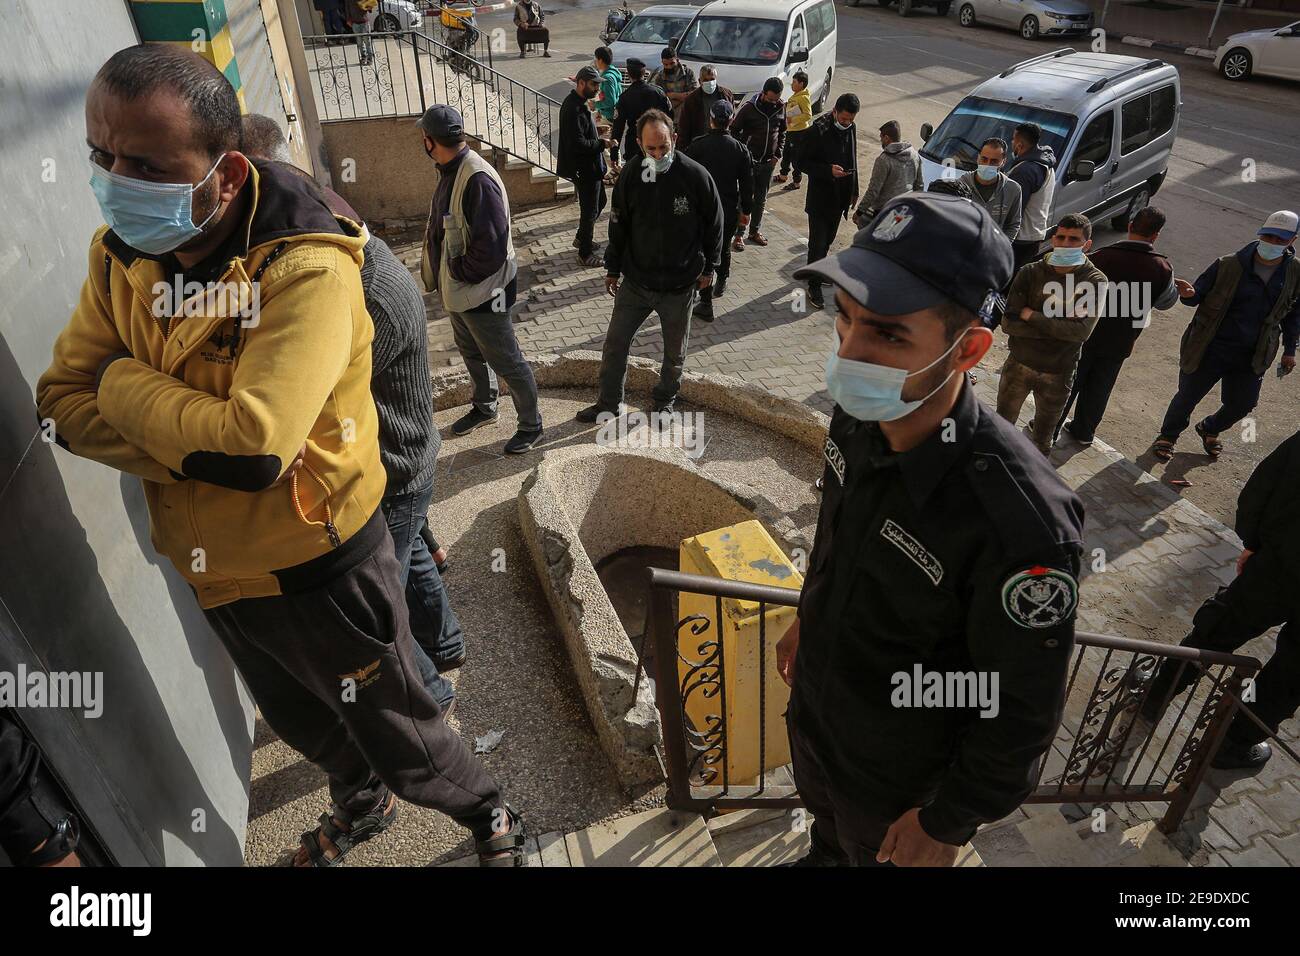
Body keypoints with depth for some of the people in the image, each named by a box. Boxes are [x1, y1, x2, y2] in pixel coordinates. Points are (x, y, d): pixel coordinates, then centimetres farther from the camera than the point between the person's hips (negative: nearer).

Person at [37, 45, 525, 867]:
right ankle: (362, 802, 62)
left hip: (319, 573, -7)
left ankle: (491, 819, 45)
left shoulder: (306, 270, -28)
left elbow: (254, 445, -36)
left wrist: (125, 383, -18)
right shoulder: (121, 254, -4)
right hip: (213, 575, 7)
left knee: (401, 741, 14)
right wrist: (196, 449, -22)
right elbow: (63, 403, -5)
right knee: (302, 724, 31)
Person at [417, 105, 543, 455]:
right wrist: (441, 274, 5)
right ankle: (485, 407, 47)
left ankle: (531, 423, 22)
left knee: (505, 361, 4)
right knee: (471, 351, 25)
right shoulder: (447, 171, 3)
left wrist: (458, 273, -19)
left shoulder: (478, 179, -27)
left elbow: (492, 248, -30)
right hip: (457, 288, 10)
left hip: (482, 291, -10)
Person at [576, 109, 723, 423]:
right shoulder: (630, 177, -7)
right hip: (635, 282, 2)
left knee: (674, 351, 14)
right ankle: (609, 402, 27)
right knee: (615, 343, 8)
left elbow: (714, 224, -2)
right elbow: (618, 226, 5)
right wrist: (613, 268, 9)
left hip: (680, 286, -2)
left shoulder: (695, 175, -14)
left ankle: (665, 400, 37)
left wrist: (709, 267, 2)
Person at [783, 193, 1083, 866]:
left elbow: (1022, 715, -25)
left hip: (900, 780, -6)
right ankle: (821, 860, 68)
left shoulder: (1023, 525, -40)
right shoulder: (859, 418, -18)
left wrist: (946, 824, -12)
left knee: (873, 851, 27)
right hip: (812, 712, 6)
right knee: (827, 827, 36)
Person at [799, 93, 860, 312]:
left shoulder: (851, 128, 2)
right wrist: (829, 169, -28)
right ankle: (814, 287, 7)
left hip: (840, 197, 7)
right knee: (818, 243, -2)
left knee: (827, 240, 19)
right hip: (820, 197, -7)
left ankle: (816, 270, 38)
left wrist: (853, 191, 15)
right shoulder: (819, 130, -18)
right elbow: (802, 162, -16)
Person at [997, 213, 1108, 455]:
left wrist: (1031, 316, -22)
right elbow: (1008, 324, -16)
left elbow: (1082, 331, -24)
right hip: (1019, 364, 1)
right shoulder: (1030, 273, -9)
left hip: (1058, 374, -1)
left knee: (1044, 436, 19)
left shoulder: (1095, 281, -11)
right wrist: (1061, 329, -21)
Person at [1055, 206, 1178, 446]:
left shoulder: (1101, 257, -20)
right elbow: (1166, 301, 5)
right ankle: (1084, 431, 33)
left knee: (1069, 383, 14)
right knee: (1099, 388, 19)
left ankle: (1051, 428, 24)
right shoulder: (1162, 269, -12)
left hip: (1087, 335, -2)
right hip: (1120, 343, 2)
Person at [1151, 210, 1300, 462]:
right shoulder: (1228, 265, -13)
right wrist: (1189, 295, -31)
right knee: (1187, 397, 7)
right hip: (1210, 348, -3)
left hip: (1251, 357, 4)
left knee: (1242, 404, 14)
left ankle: (1210, 430, 44)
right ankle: (1168, 435, 32)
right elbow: (1199, 294, -6)